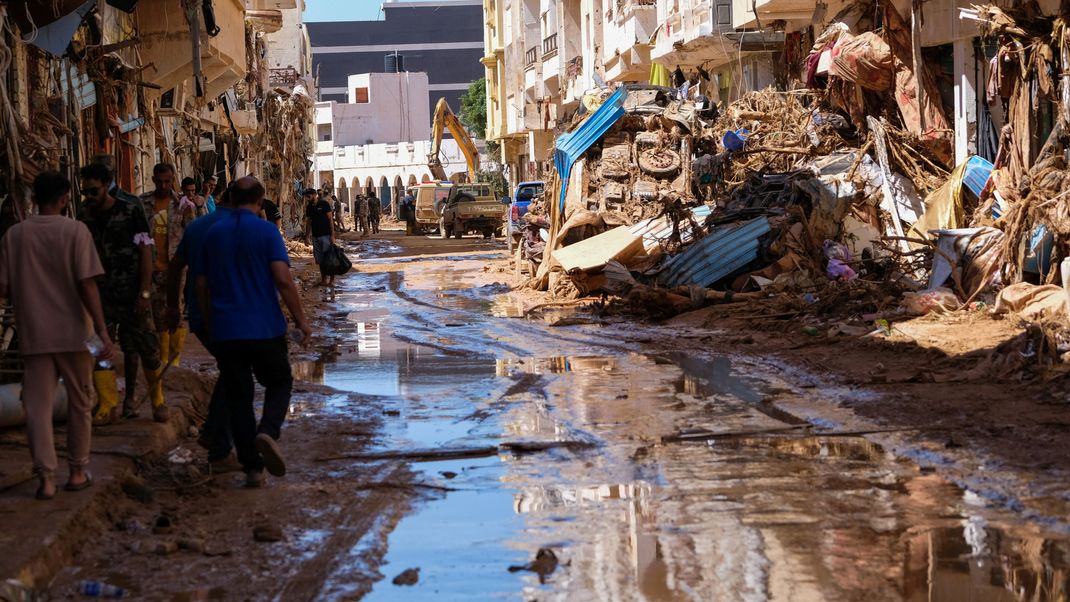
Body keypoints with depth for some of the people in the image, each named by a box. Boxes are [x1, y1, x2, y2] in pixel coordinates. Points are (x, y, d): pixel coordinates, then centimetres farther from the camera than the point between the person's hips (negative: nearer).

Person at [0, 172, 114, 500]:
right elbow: (87, 285, -14)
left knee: (37, 405, 4)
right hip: (72, 332, -2)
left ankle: (46, 477, -2)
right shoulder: (75, 231, -8)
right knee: (79, 402, 13)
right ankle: (77, 471, 19)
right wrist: (102, 331, -14)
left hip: (33, 334, 2)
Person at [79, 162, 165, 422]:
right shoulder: (85, 217, 6)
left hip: (132, 294, -3)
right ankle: (107, 406, 2)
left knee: (146, 348, -1)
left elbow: (145, 251, -7)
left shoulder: (131, 210, -6)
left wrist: (145, 292, -13)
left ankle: (158, 401, 16)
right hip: (101, 296, 3)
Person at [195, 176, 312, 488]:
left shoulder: (212, 234, 8)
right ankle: (268, 432, -14)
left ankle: (252, 468, 6)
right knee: (279, 383, 15)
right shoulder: (266, 231, -6)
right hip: (265, 327, -3)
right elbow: (283, 279, -15)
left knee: (238, 396, 8)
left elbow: (201, 285, 11)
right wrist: (301, 320, -7)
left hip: (225, 331, 3)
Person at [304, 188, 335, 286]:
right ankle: (323, 279, 12)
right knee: (320, 260, 6)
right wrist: (307, 236, 8)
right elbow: (308, 222, 15)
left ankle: (332, 279, 2)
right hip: (315, 236, 6)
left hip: (325, 235, -6)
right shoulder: (309, 207, 10)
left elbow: (330, 220, -8)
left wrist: (332, 235, -14)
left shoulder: (324, 204, -7)